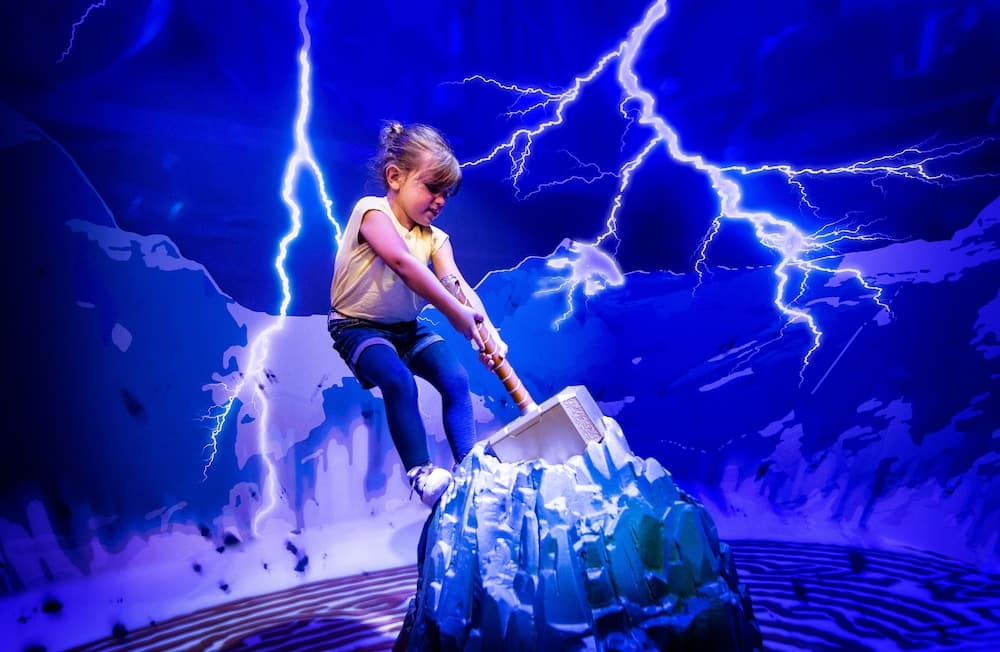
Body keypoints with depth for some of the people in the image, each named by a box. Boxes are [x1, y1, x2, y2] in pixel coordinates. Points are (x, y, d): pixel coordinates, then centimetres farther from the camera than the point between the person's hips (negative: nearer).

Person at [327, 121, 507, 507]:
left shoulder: (435, 238, 0)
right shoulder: (372, 211, -18)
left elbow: (458, 286, -16)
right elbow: (403, 263, -35)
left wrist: (488, 331, -34)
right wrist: (454, 313, -41)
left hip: (408, 327, 6)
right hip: (359, 326, -5)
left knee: (456, 378, -14)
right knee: (399, 381, -31)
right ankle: (420, 471, -22)